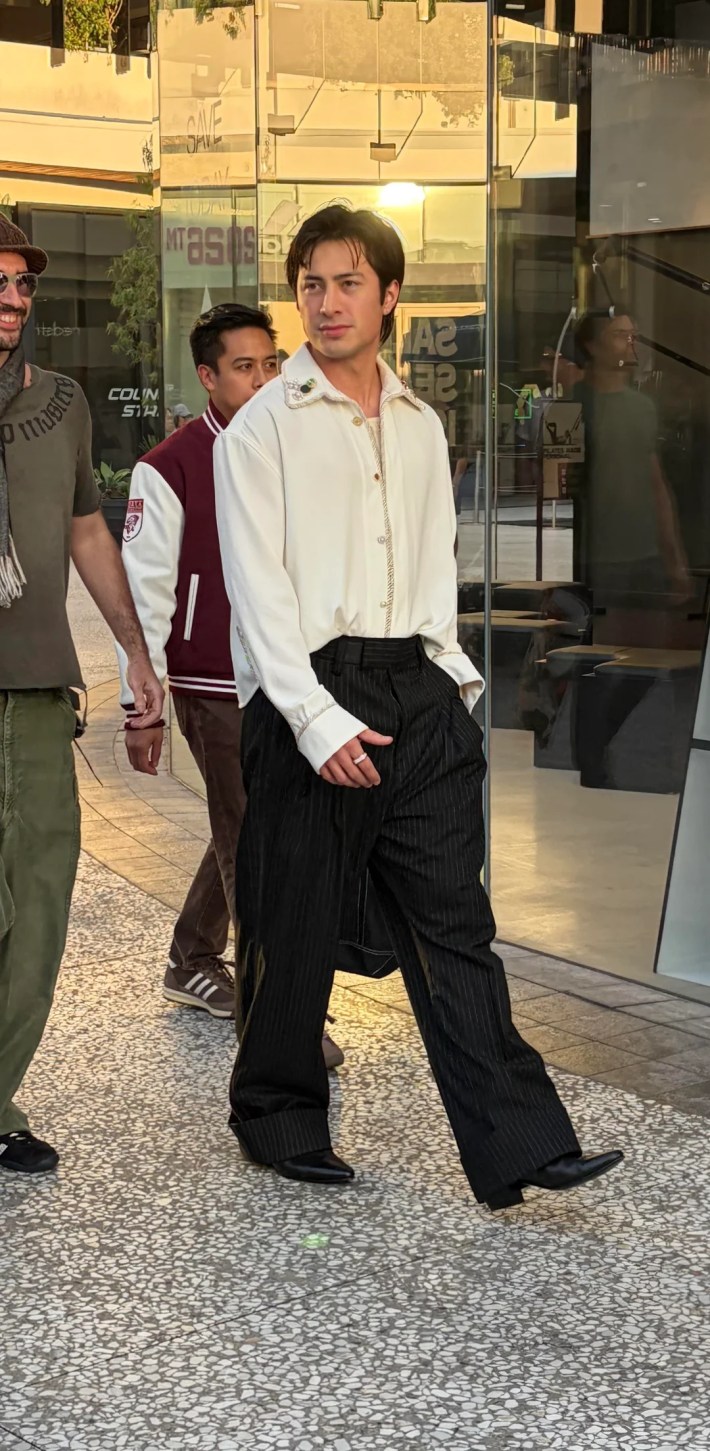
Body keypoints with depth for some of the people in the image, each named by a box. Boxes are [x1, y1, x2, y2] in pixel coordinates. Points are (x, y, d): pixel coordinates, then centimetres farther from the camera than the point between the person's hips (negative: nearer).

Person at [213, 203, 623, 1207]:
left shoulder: (421, 427, 16)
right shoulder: (263, 428, -1)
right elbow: (259, 587, -8)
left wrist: (451, 673, 8)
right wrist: (317, 720, -16)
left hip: (417, 690, 4)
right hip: (309, 692, -4)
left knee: (453, 923, 1)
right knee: (294, 925, 4)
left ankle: (517, 1143, 0)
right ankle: (277, 1118, 23)